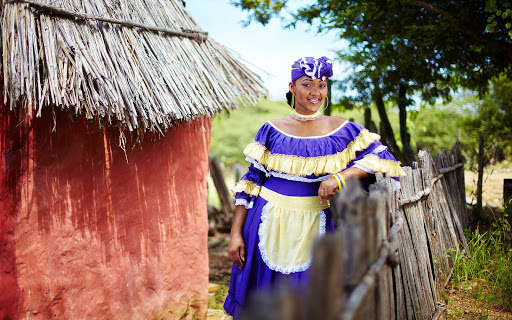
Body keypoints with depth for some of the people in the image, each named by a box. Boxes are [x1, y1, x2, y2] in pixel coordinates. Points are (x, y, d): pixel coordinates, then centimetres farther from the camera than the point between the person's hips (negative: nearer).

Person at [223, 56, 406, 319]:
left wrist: (339, 177, -18)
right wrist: (236, 234, -3)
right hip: (269, 227, 0)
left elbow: (383, 158, -4)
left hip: (312, 228, 0)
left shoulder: (341, 130, 1)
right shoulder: (272, 130, 2)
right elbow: (249, 183, 2)